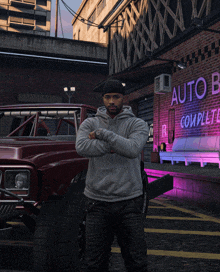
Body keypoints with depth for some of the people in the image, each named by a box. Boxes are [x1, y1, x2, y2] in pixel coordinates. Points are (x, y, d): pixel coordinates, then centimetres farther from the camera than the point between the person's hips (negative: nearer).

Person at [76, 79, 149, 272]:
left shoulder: (138, 125, 2)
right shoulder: (90, 124, 6)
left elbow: (133, 150, -18)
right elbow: (82, 148, -15)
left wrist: (102, 134, -14)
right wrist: (114, 146, -15)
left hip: (129, 201, 0)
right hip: (97, 202, 1)